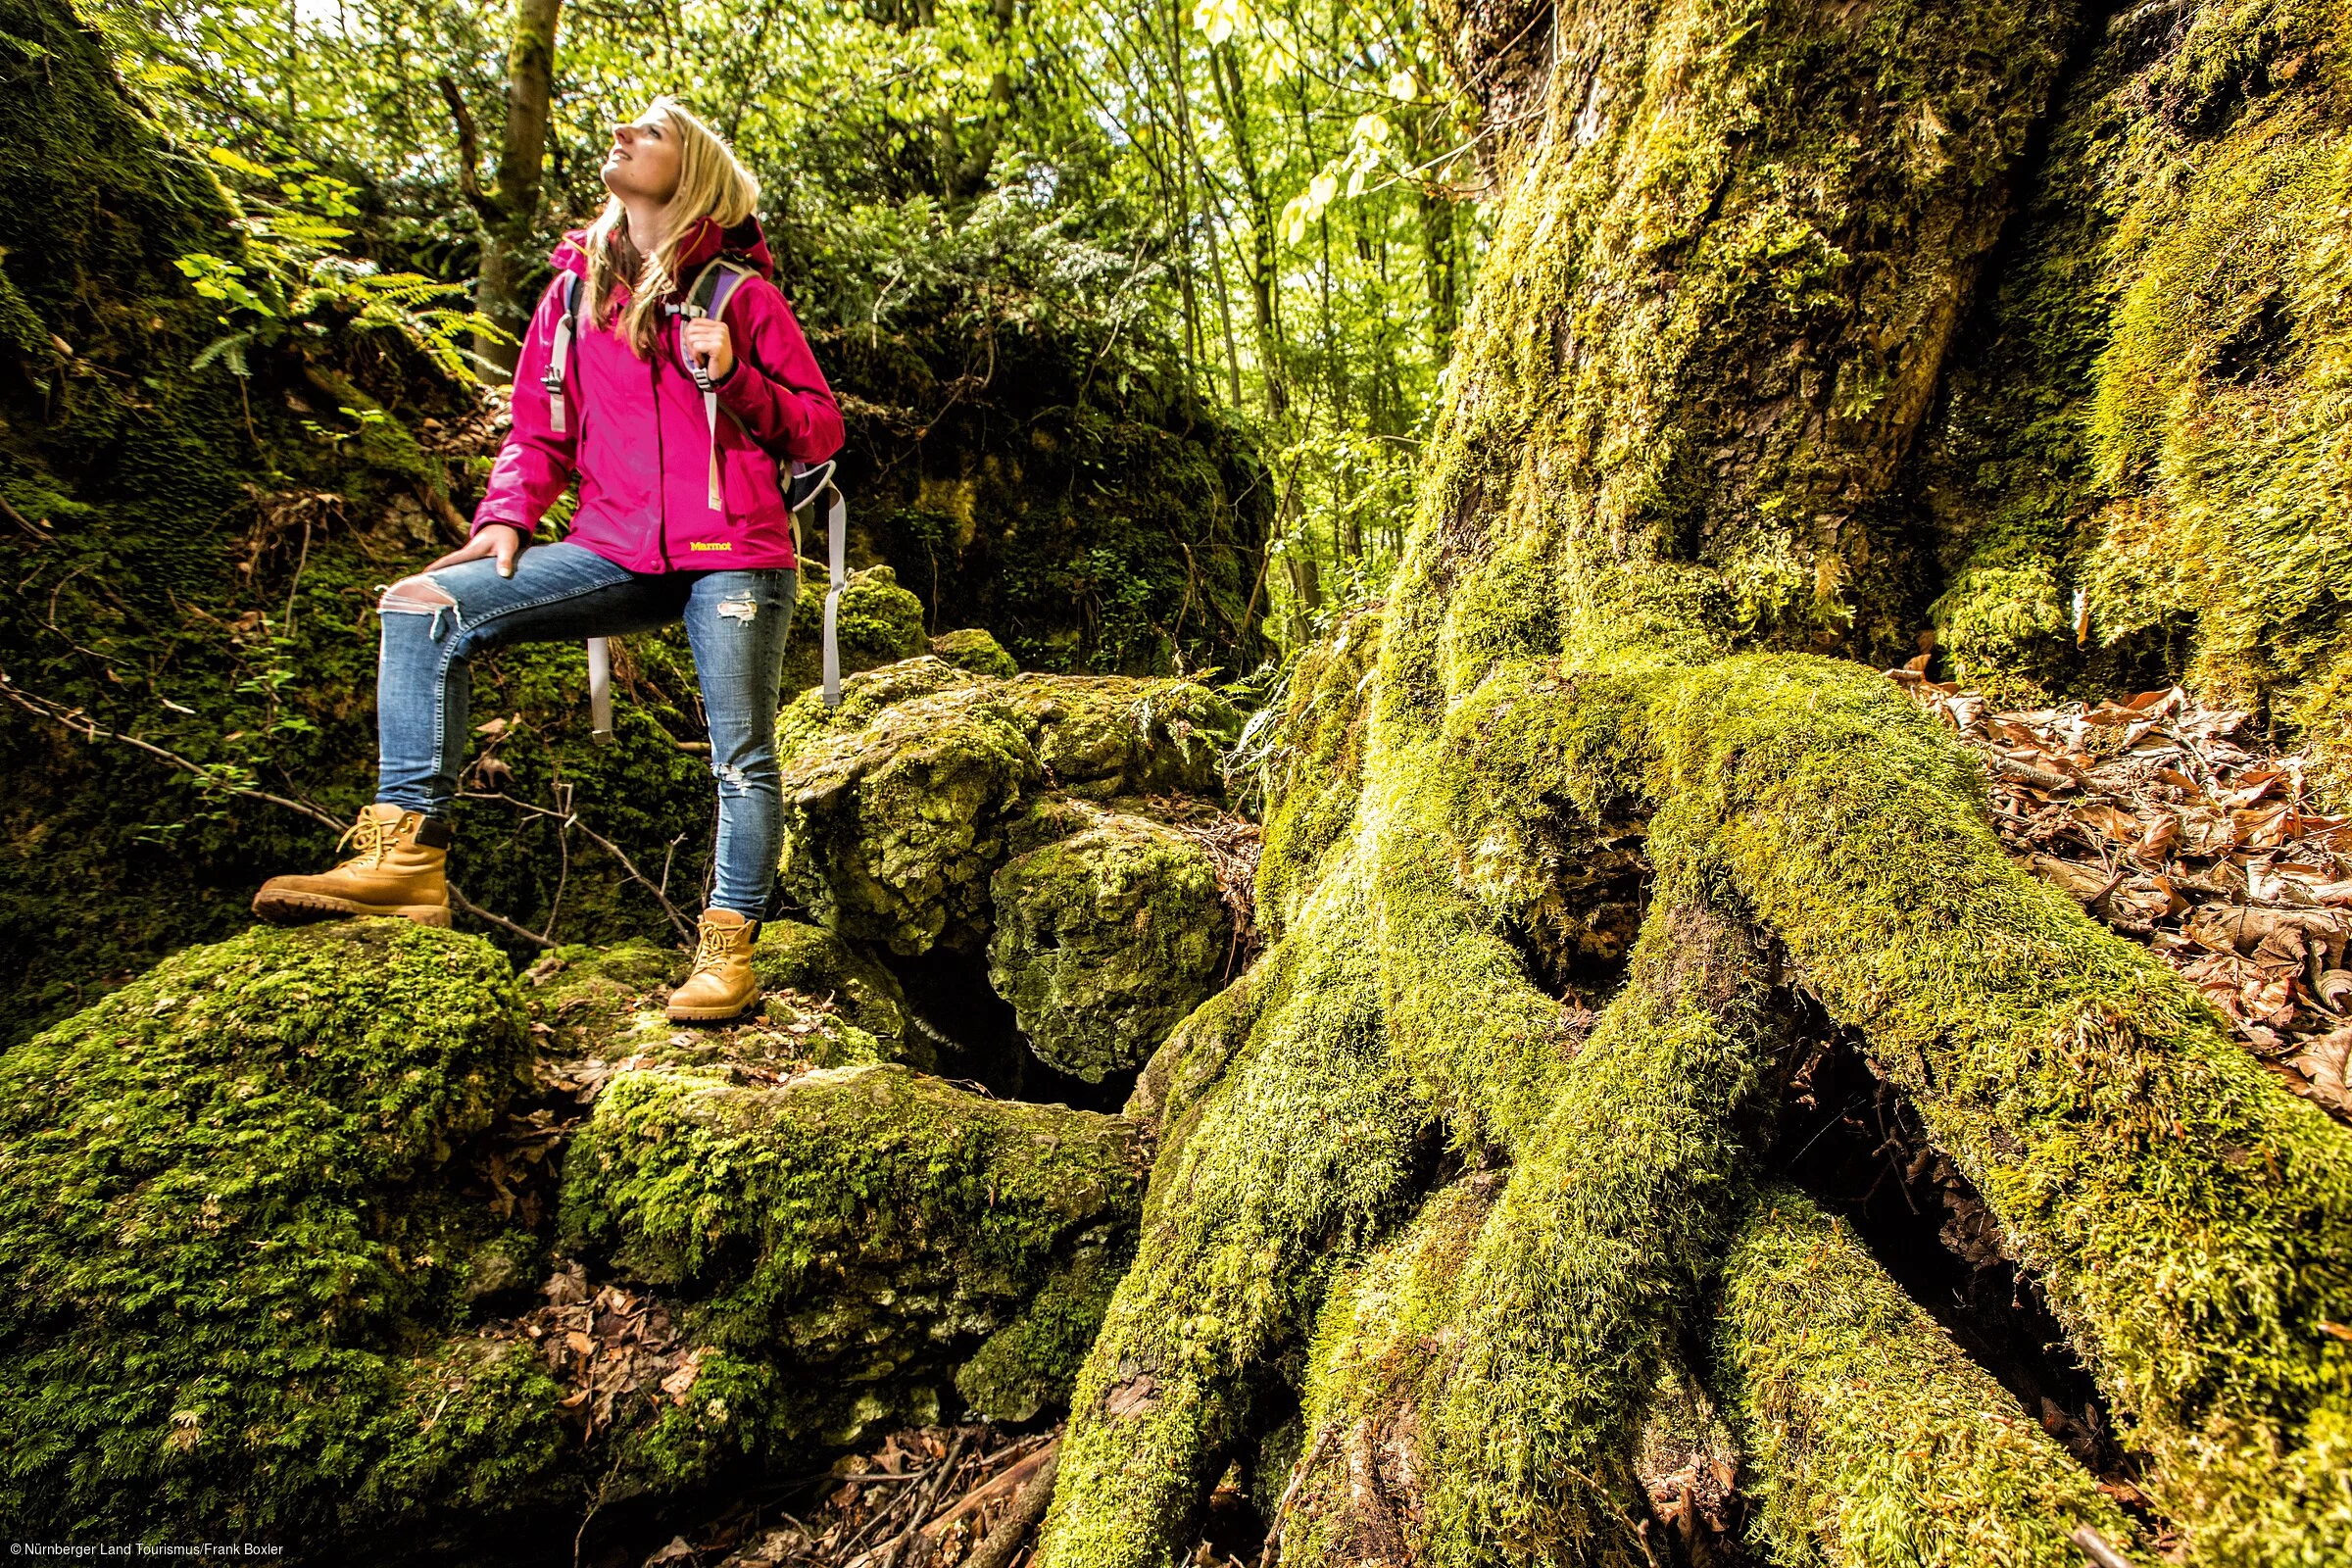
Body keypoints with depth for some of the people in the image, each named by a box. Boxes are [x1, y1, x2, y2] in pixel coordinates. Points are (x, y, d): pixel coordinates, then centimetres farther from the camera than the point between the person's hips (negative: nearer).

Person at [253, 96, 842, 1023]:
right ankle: (407, 854, -16)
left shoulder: (741, 295, 4)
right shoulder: (573, 291, 16)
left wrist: (735, 378, -14)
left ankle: (729, 947, 9)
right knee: (422, 610, -13)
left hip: (733, 558, -4)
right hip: (616, 554, 4)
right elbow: (538, 431, 19)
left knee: (742, 758, -5)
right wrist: (507, 515, 2)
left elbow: (822, 429, 2)